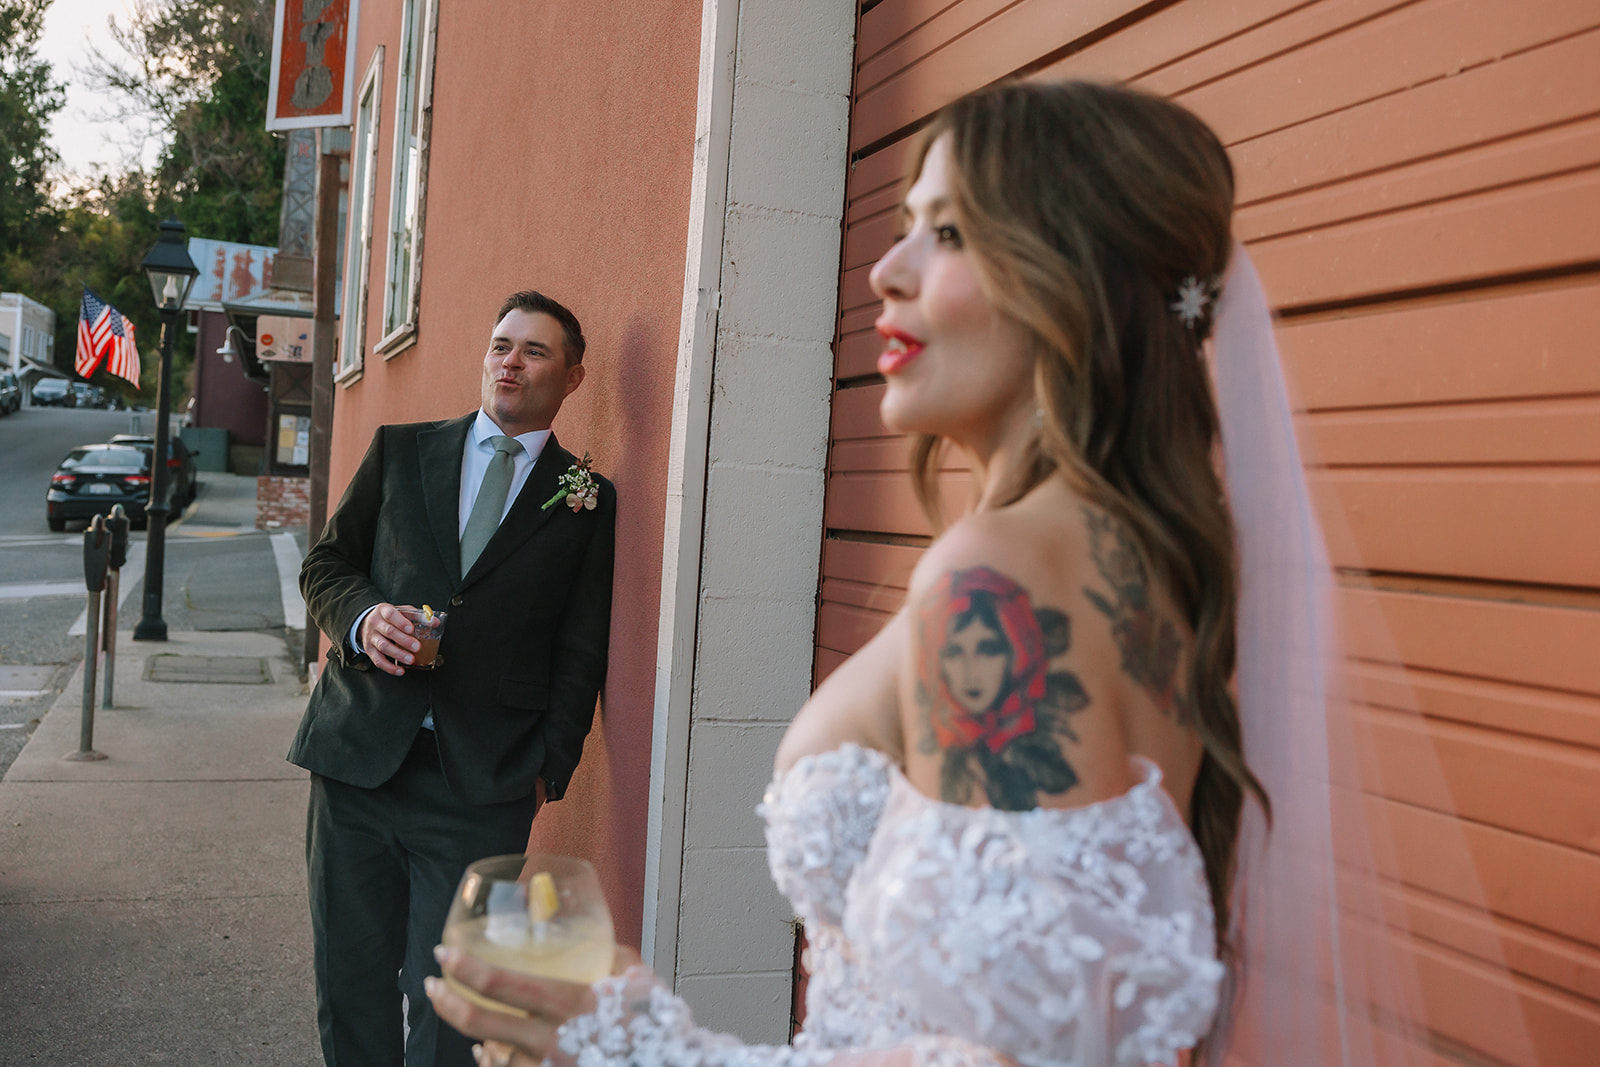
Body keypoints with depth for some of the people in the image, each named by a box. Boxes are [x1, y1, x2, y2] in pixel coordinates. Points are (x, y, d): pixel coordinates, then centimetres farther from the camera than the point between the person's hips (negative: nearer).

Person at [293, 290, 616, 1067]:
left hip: (483, 785, -2)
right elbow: (324, 563, 13)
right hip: (358, 759, 2)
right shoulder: (400, 450, 11)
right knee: (351, 976, 10)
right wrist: (362, 617, -8)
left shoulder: (588, 501, 6)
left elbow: (581, 653, 5)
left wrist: (548, 768, -3)